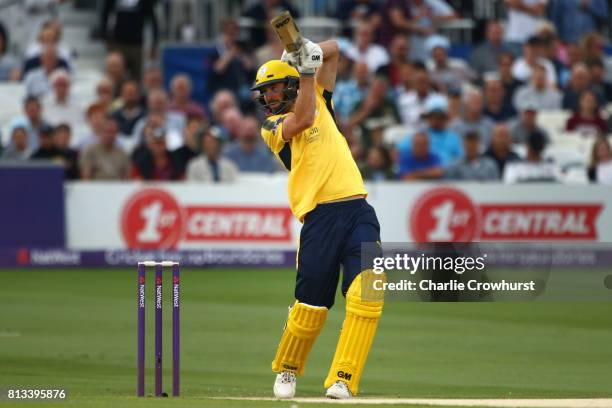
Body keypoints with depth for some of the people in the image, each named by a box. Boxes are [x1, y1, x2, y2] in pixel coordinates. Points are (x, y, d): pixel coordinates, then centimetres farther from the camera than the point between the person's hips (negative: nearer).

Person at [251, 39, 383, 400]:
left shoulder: (320, 101, 22)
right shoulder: (272, 126, 9)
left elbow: (333, 50, 26)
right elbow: (303, 119, -12)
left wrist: (313, 53, 6)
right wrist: (305, 70, -9)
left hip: (359, 211, 3)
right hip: (319, 217, -3)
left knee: (367, 292, -16)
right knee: (311, 304, -3)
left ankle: (343, 380, -17)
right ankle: (287, 370, 25)